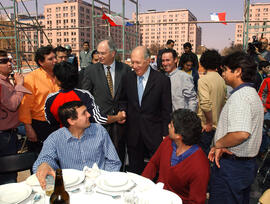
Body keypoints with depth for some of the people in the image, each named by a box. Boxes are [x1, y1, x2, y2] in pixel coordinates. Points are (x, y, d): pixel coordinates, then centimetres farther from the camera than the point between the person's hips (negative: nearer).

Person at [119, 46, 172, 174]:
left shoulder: (162, 80, -8)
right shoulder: (127, 78, 2)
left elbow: (166, 110, -5)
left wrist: (165, 134, -7)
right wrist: (122, 111, -6)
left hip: (154, 134, -3)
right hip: (133, 133, 3)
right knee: (135, 169, 16)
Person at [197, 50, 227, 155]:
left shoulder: (203, 79, -17)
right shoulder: (221, 80, 5)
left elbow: (206, 104, -27)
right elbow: (224, 101, 11)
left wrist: (209, 122, -15)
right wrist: (217, 119, 18)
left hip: (206, 126, -7)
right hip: (218, 124, 7)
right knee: (212, 150, 19)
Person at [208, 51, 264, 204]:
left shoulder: (239, 96, -21)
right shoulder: (252, 93, 13)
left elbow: (241, 133, -34)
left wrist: (218, 144, -16)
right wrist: (223, 147, 2)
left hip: (231, 165, -10)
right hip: (248, 162, 10)